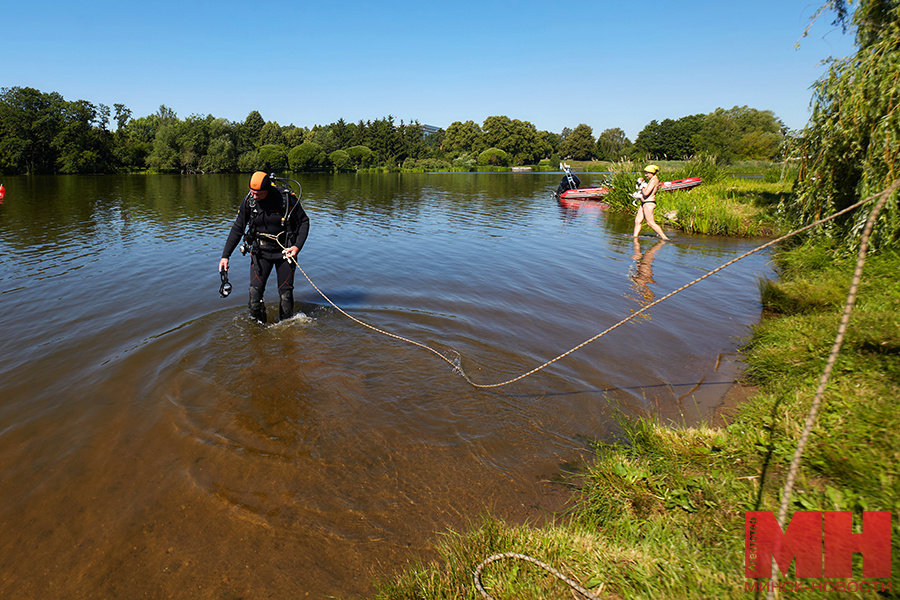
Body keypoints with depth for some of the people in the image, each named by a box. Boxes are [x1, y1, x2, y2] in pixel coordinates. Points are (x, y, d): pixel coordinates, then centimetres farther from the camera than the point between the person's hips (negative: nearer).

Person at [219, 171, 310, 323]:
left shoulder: (287, 198, -16)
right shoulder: (248, 201, -8)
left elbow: (304, 221, -4)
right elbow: (237, 228, 3)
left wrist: (297, 246, -16)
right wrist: (225, 255, 1)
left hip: (285, 251, -2)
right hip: (261, 251, 2)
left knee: (286, 294, -1)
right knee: (255, 292, -8)